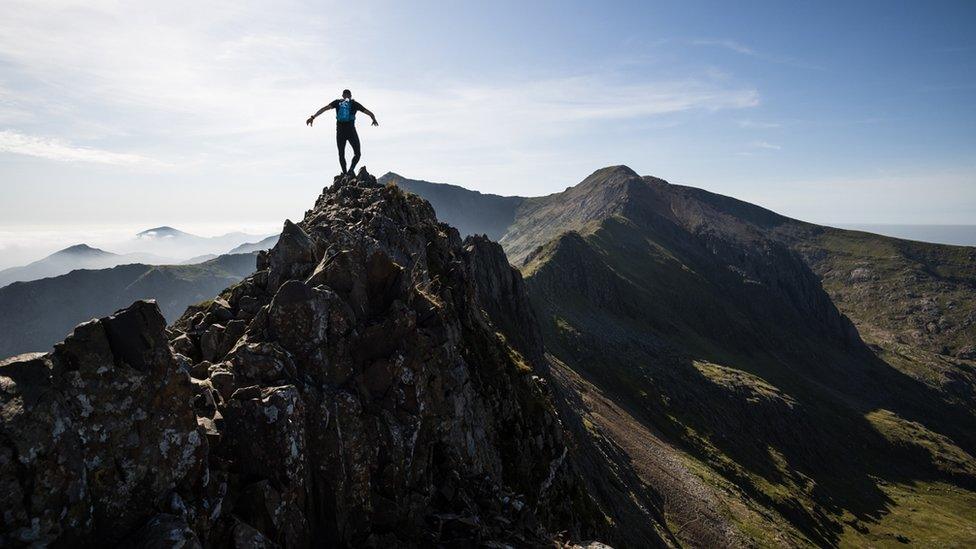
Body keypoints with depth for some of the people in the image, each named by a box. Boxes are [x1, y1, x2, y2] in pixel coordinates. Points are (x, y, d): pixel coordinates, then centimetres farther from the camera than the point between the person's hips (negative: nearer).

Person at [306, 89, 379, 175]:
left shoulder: (337, 102, 9)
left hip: (340, 132, 2)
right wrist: (374, 120, 32)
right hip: (351, 131, -2)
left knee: (341, 154, 13)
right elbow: (369, 112, 13)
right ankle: (351, 169, -16)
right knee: (357, 154, 6)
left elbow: (324, 108, -2)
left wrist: (313, 117, -4)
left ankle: (345, 174, 7)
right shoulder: (354, 104, 7)